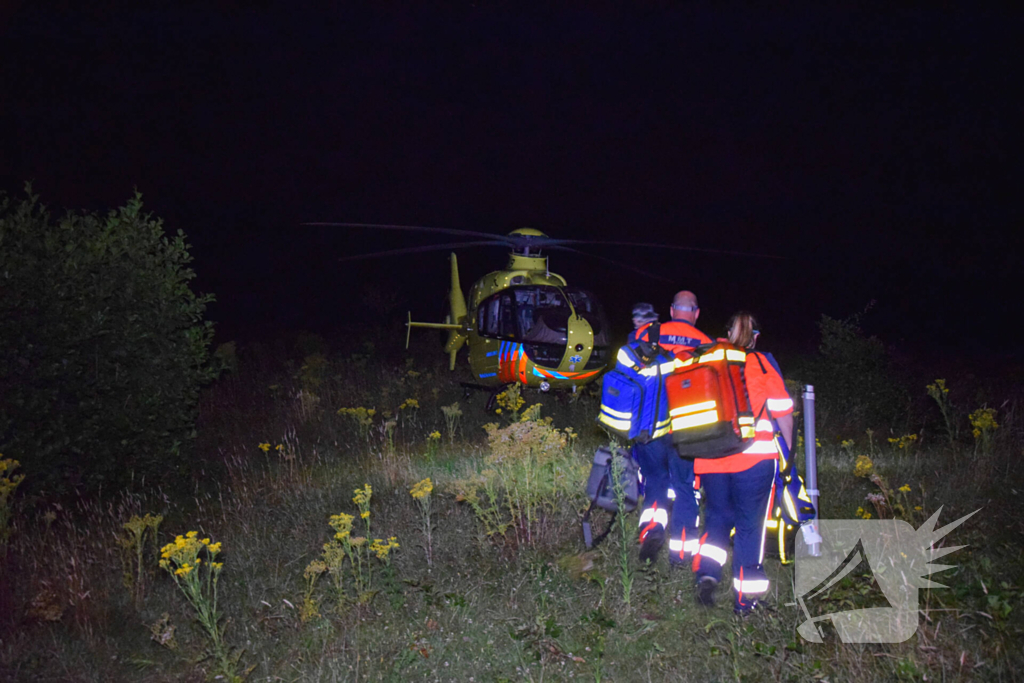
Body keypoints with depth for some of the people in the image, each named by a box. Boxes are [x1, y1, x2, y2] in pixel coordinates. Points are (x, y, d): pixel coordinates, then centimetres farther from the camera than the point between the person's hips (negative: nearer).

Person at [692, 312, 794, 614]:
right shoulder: (762, 364, 1)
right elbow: (782, 410, 1)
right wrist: (788, 446, 14)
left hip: (709, 458, 3)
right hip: (755, 458, -3)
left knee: (717, 516, 18)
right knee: (750, 523, 6)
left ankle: (706, 573, 1)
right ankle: (745, 595, 9)